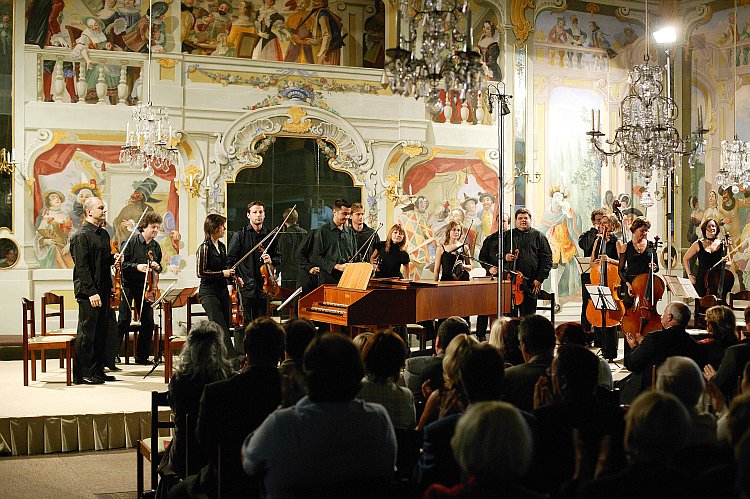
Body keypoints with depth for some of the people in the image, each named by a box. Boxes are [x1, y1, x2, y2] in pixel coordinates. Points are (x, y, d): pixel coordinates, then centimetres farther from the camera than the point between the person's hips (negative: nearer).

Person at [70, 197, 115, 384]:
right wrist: (92, 292, -21)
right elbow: (82, 266, -17)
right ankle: (81, 374, 3)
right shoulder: (81, 236, -11)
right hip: (88, 292, -8)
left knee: (101, 332, 11)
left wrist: (113, 258, 4)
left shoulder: (103, 234, 16)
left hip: (103, 291, 8)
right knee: (87, 332, -4)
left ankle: (97, 371, 19)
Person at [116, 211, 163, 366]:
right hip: (128, 285, -5)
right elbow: (121, 263, -12)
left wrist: (157, 267, -3)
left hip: (144, 287, 5)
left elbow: (158, 269, 19)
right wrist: (136, 266, -24)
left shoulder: (156, 246, 7)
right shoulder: (131, 241, -9)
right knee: (124, 320, -7)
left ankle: (142, 357, 15)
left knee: (148, 322, 4)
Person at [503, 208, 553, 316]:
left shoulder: (538, 236, 8)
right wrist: (504, 257, -5)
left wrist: (540, 279, -5)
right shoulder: (507, 235, 14)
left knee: (529, 314, 2)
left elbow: (547, 259, 3)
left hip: (531, 283, -1)